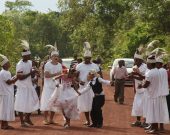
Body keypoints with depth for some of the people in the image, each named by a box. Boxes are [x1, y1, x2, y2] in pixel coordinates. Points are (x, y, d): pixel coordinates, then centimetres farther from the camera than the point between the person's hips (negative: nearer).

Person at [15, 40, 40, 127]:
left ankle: (27, 118, 29)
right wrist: (30, 73, -24)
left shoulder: (29, 62, 5)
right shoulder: (20, 64, -18)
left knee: (32, 102, 12)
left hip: (29, 86, 8)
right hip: (22, 87, -8)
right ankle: (22, 122, 10)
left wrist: (34, 72, -8)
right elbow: (20, 77, -23)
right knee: (22, 104, -1)